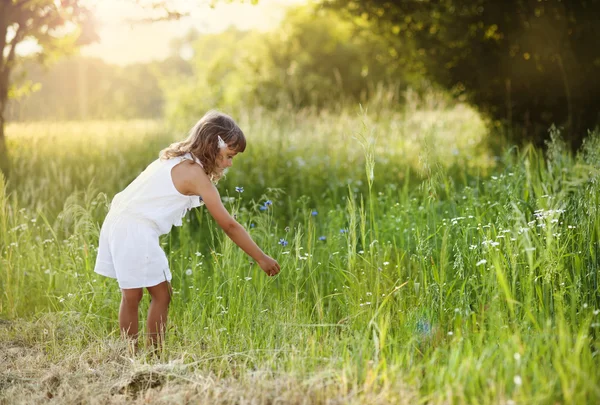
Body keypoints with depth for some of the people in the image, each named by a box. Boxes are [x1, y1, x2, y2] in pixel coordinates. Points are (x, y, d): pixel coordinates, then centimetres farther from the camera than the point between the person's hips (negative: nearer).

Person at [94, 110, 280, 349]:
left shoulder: (177, 159, 15)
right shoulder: (195, 173, -12)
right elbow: (229, 225, -11)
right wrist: (261, 258, -5)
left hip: (119, 222, 9)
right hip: (136, 231, -9)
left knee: (131, 296, 10)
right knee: (161, 294, 2)